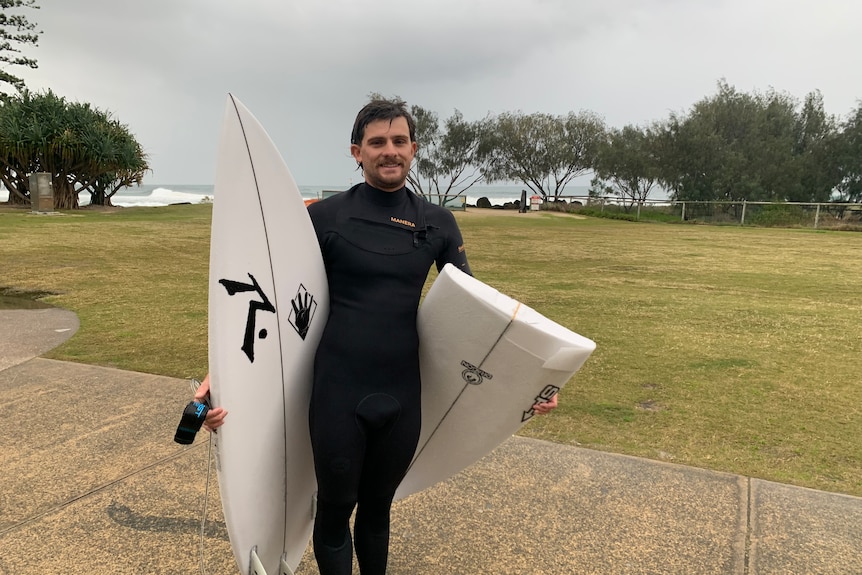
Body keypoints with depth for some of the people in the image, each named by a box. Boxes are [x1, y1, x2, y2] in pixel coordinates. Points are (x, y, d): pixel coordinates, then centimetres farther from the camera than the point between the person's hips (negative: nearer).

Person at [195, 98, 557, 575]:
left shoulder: (438, 225, 3)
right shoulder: (326, 217, -6)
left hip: (402, 395, 3)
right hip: (338, 392, -2)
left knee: (377, 507, 20)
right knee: (336, 508, 13)